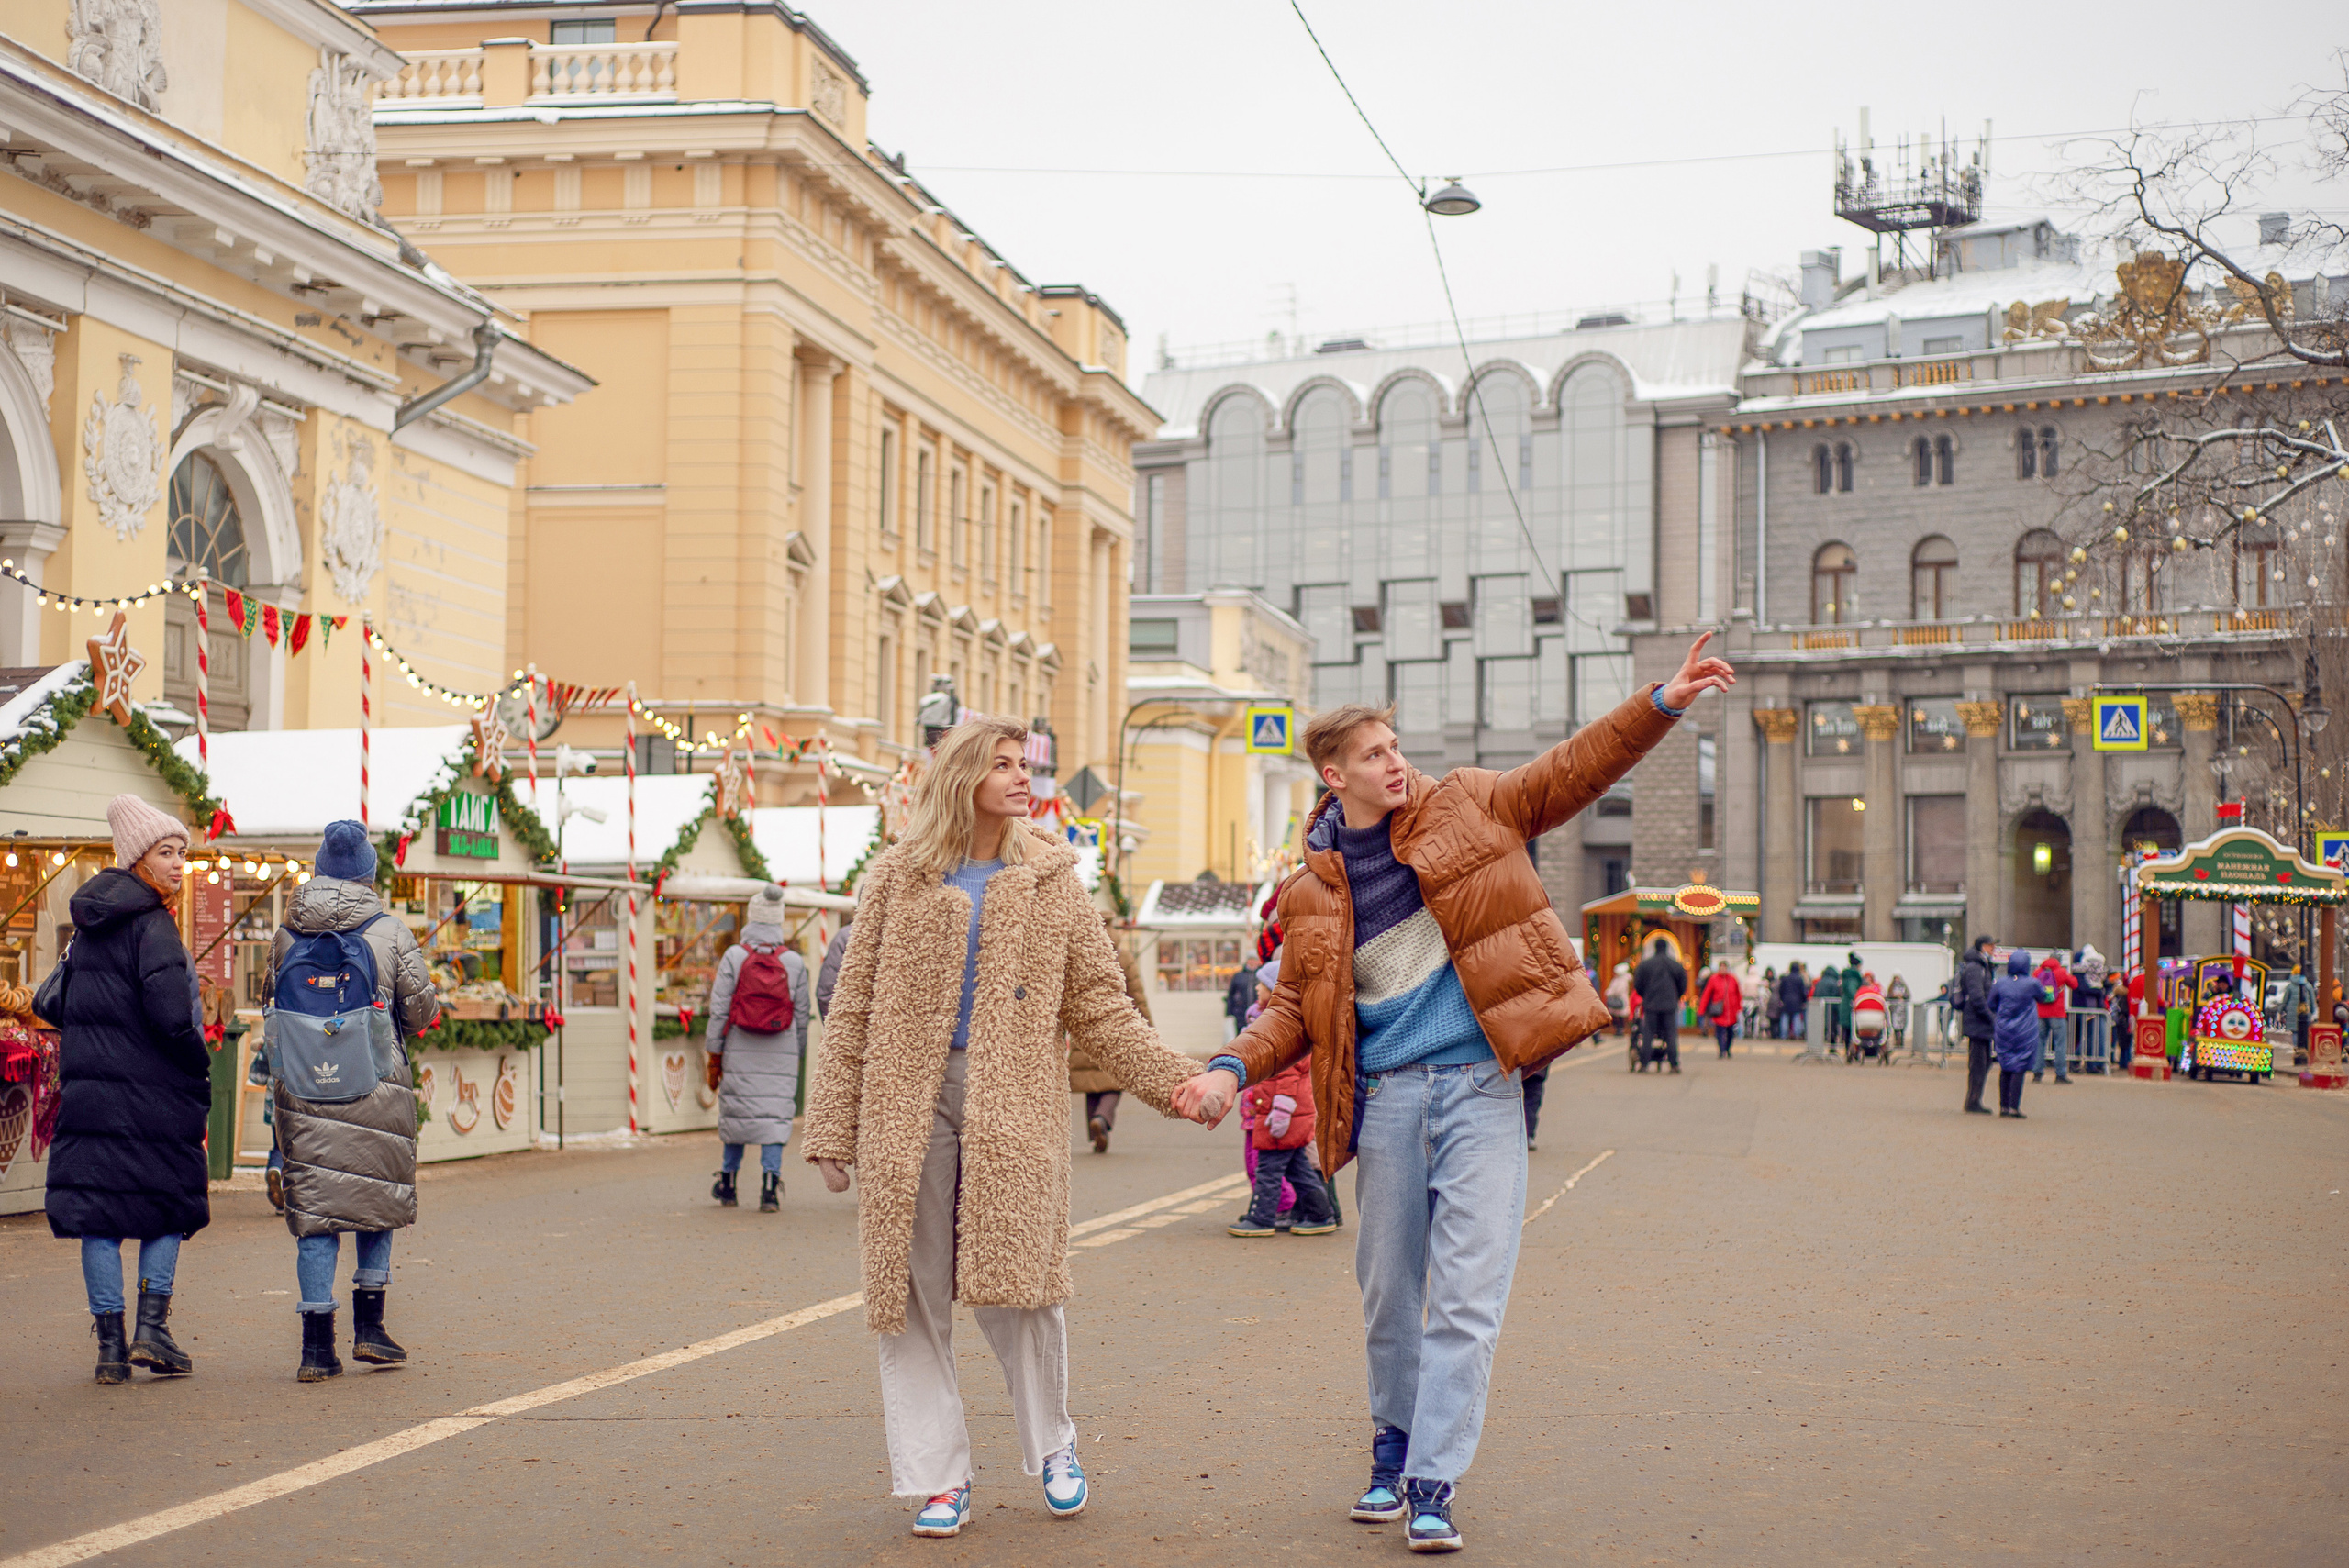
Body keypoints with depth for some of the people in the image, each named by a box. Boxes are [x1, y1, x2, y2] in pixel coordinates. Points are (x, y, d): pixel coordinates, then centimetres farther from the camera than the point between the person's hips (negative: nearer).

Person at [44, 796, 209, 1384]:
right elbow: (170, 1015, -20)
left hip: (88, 1091, 6)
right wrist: (201, 1069, -6)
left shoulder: (89, 925, 11)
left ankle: (110, 1345, 6)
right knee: (167, 1206, 9)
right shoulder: (152, 925, -12)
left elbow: (52, 1005, 17)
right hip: (152, 1093, -6)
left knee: (98, 1213, 6)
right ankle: (152, 1328, 2)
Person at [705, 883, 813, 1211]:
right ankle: (770, 1185, -10)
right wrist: (797, 1056, 16)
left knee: (734, 1114, 11)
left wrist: (714, 1058, 3)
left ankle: (727, 1186, 23)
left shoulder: (734, 957, -4)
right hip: (781, 1056, 0)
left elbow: (719, 1010, -4)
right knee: (775, 1116, 1)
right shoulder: (795, 962, 1)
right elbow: (802, 1015, 5)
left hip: (739, 1054, 0)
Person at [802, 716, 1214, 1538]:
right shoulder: (898, 881, 8)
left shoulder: (1050, 882, 11)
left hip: (1014, 1113, 0)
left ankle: (1051, 1445, 22)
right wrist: (831, 1129, 3)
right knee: (913, 1296, 1)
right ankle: (938, 1480, 12)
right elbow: (852, 1012, 8)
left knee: (1017, 1289, -2)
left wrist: (1179, 1081, -2)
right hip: (908, 1102, 0)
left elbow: (1099, 1009, 9)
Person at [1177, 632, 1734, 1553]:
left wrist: (1661, 703, -6)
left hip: (1480, 1086, -1)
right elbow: (1296, 1010, 11)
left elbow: (1571, 773, 5)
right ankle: (1391, 1458, 29)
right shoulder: (1311, 893, 8)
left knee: (1467, 1295, -8)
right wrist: (1232, 1070, -6)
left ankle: (1431, 1488, -5)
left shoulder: (1464, 810, 6)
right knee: (1389, 1294, 10)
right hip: (1387, 1096, 2)